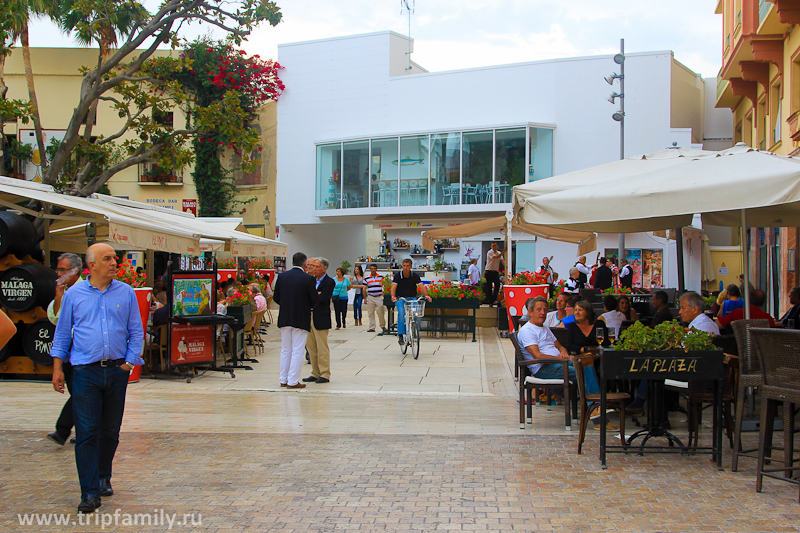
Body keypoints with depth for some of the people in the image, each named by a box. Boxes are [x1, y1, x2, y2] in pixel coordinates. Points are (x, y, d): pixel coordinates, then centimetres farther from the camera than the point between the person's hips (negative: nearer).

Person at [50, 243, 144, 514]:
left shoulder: (126, 293, 6)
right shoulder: (74, 294, 4)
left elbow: (136, 331, 9)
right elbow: (62, 332, 8)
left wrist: (129, 362, -1)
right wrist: (57, 367, 3)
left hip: (117, 371, 2)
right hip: (85, 372, -2)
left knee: (110, 431, 11)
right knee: (87, 433, -6)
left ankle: (103, 478, 29)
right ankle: (90, 492, -2)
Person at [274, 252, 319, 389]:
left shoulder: (282, 276, 1)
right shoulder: (308, 279, -12)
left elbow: (276, 297, 4)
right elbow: (315, 299, -9)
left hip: (284, 319, 5)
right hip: (301, 320, -5)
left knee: (285, 351, 14)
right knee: (297, 351, 2)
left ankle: (284, 379, 20)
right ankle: (293, 381, 3)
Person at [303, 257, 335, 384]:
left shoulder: (329, 282, -8)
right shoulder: (312, 280, 14)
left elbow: (322, 298, -18)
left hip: (321, 319, -7)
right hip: (309, 316, 7)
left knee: (322, 348, -2)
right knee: (311, 347, 10)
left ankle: (325, 375, 6)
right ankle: (315, 374, 19)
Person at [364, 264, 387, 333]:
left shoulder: (381, 277, 3)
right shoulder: (366, 278, 4)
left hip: (379, 297, -1)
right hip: (370, 298, 1)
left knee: (381, 313, -1)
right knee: (371, 313, 3)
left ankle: (383, 326, 15)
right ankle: (372, 327, 9)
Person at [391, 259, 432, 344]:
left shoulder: (415, 276, -5)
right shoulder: (398, 275, -7)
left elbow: (421, 286, -17)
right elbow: (394, 287, -19)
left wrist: (426, 295, -36)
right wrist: (393, 296, -39)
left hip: (411, 298, 1)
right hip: (400, 298, -1)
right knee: (401, 312, -29)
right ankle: (400, 335, -23)